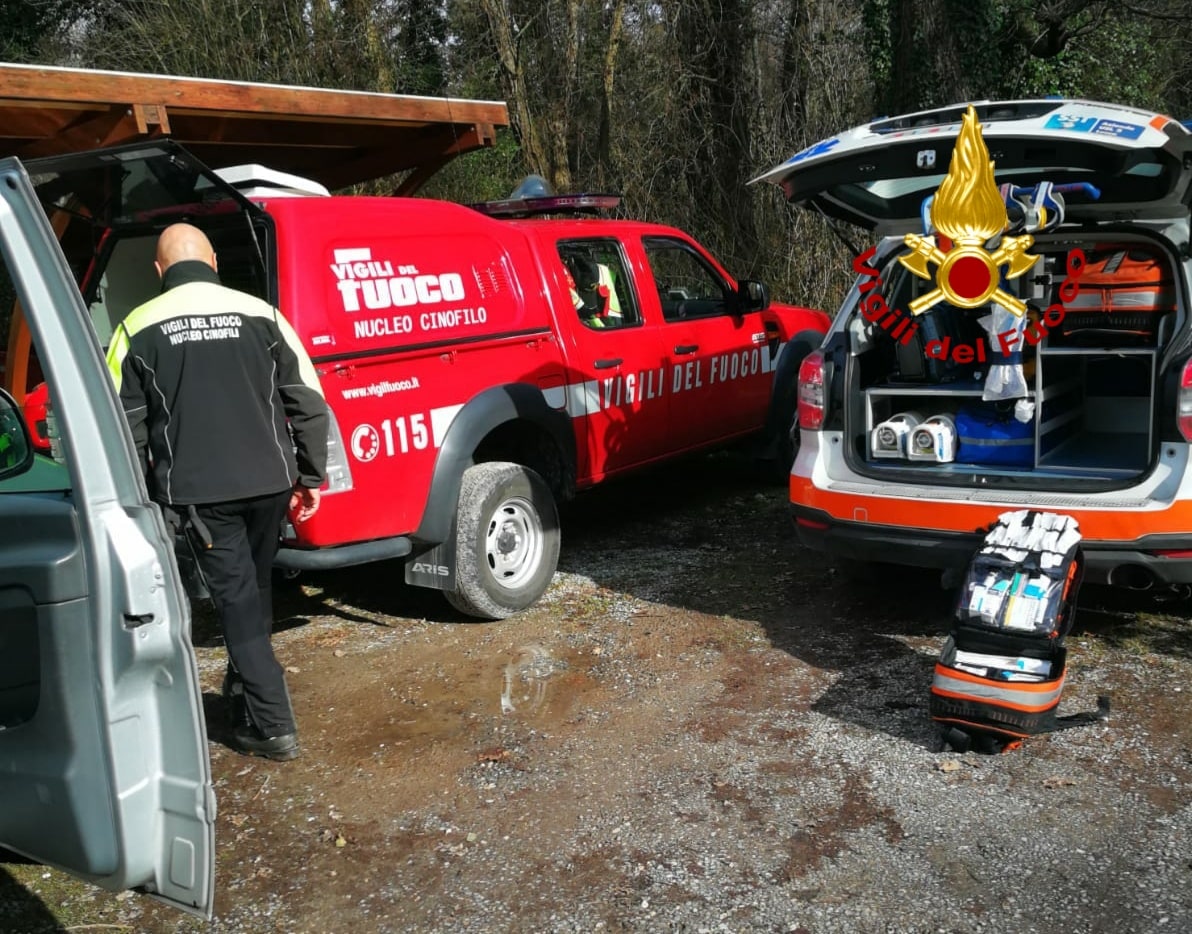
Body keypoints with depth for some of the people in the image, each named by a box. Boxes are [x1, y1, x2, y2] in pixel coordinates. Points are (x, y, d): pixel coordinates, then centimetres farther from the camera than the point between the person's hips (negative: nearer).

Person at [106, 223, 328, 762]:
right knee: (254, 589, 21)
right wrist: (310, 478, 11)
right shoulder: (260, 315, 4)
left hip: (199, 490, -2)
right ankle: (245, 693, 37)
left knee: (236, 598, 4)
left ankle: (271, 725, 5)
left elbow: (125, 427, 0)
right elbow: (308, 404, 4)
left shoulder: (138, 329, 0)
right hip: (269, 481, 3)